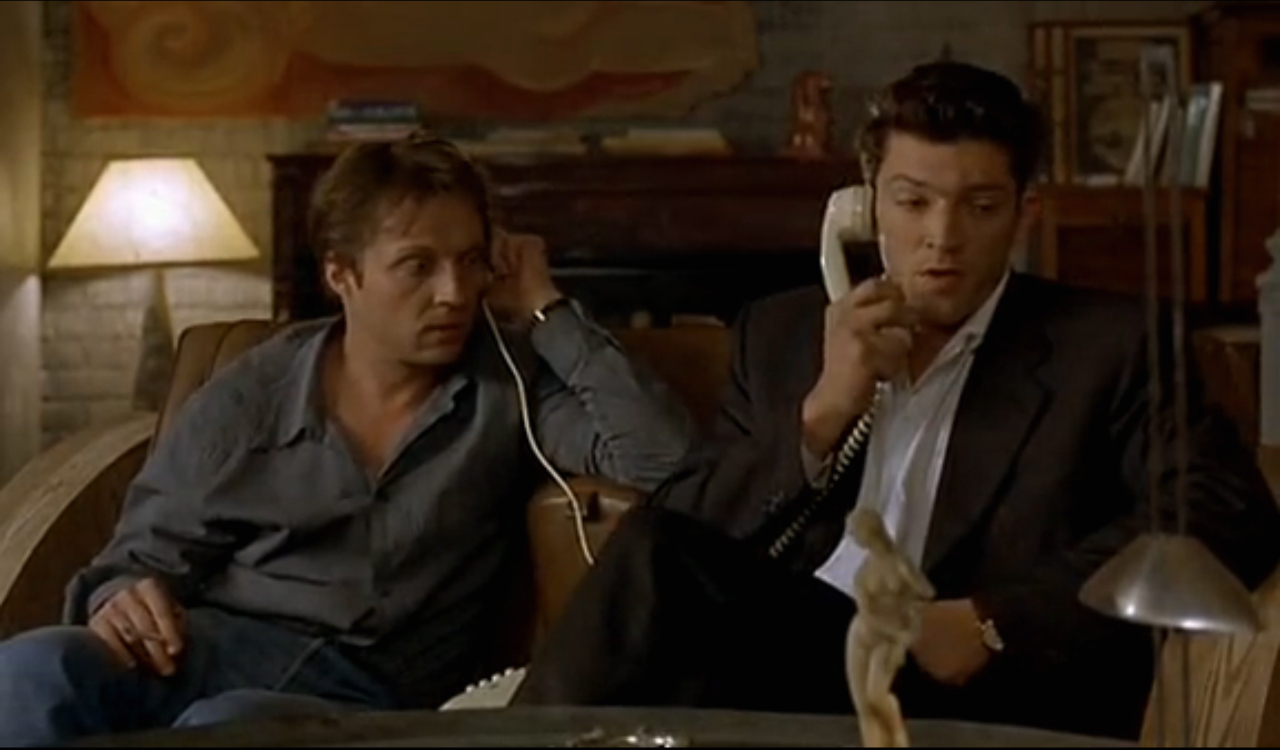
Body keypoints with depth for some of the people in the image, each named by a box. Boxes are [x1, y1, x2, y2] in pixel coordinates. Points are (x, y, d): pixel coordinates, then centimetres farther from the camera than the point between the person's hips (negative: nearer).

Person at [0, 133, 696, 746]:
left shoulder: (511, 386, 9)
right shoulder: (248, 396, 13)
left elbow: (668, 456, -5)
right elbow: (147, 555, 15)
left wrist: (547, 312, 1)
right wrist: (122, 599, -10)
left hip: (374, 694, -2)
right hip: (214, 652, 2)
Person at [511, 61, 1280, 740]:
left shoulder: (1106, 344, 10)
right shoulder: (782, 333, 20)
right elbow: (686, 536, 12)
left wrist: (989, 624, -15)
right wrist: (821, 412, -4)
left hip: (978, 699, -3)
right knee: (661, 556, -29)